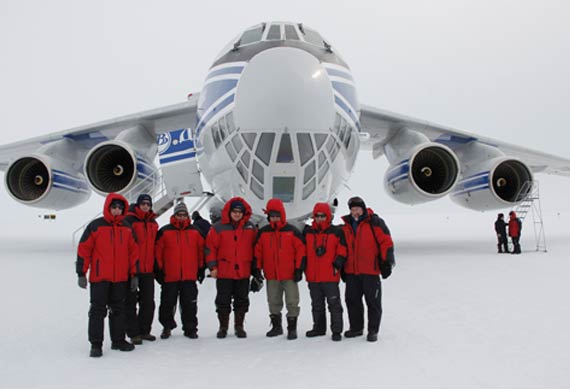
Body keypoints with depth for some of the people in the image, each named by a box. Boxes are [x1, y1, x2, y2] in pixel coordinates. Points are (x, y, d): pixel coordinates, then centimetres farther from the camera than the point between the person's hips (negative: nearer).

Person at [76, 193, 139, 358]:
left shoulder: (127, 228, 8)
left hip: (120, 278, 4)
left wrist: (134, 275, 9)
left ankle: (118, 340, 24)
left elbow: (133, 252, 12)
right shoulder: (95, 226, -5)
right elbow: (83, 249, -5)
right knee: (98, 310, 0)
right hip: (99, 277, -4)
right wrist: (81, 273, -8)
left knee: (118, 310, 13)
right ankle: (96, 344, 8)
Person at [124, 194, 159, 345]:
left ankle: (144, 330, 23)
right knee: (131, 302, 2)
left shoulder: (153, 223, 13)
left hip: (148, 270, 6)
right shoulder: (129, 220, -8)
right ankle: (133, 333, 9)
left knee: (148, 302, 11)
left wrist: (156, 265, 19)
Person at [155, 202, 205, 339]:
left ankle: (190, 328, 17)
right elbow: (158, 252, 1)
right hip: (170, 276, -1)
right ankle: (167, 327, 24)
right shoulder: (164, 231, 1)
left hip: (190, 276, 1)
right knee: (167, 303, 8)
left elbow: (201, 250, 11)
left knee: (189, 304, 6)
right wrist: (158, 270, -2)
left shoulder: (195, 232, 7)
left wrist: (201, 269, 9)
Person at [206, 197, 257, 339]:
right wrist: (212, 267, -6)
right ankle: (223, 327, 20)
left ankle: (239, 326, 23)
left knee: (242, 301, 10)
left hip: (243, 272, 2)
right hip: (224, 272, -2)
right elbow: (210, 248, -2)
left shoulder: (250, 228, 4)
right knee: (223, 301, 6)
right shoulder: (218, 228, -4)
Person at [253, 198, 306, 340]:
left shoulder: (292, 231, -3)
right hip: (271, 275, 3)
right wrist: (257, 268, 6)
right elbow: (258, 251, 11)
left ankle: (292, 328, 12)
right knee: (274, 302, 13)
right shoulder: (263, 232, 7)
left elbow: (301, 250, -3)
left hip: (289, 274, -3)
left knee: (292, 302, 1)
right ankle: (276, 326, 26)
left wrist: (299, 269, -7)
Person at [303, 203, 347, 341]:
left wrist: (338, 264, -9)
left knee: (334, 304, 0)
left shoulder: (337, 232, -2)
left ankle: (336, 330, 8)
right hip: (313, 276, 4)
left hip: (330, 276, -4)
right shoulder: (307, 232, 7)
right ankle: (319, 328, 28)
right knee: (317, 304, 15)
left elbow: (342, 250, -2)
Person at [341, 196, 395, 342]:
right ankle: (356, 327, 25)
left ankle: (373, 330, 10)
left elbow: (386, 242, -8)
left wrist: (387, 262, -13)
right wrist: (342, 268, 18)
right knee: (352, 299, 11)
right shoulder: (347, 226, 13)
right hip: (351, 271, 6)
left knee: (373, 301, 1)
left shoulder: (374, 222, -4)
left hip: (370, 270, -6)